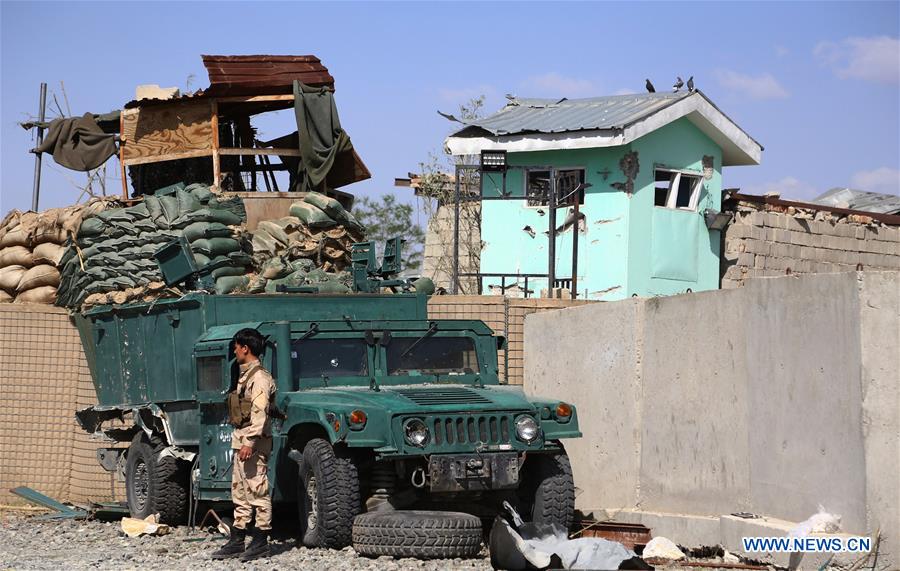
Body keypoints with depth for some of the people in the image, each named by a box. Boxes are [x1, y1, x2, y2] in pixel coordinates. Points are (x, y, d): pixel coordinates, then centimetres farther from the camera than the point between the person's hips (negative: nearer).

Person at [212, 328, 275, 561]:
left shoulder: (259, 377, -13)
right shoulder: (245, 375, 18)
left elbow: (259, 413, -20)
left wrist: (250, 443, -24)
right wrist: (239, 441, 18)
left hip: (254, 443, -11)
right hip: (239, 440, 11)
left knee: (258, 491, -6)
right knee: (240, 493, 13)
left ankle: (260, 542, -4)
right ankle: (237, 541, 18)